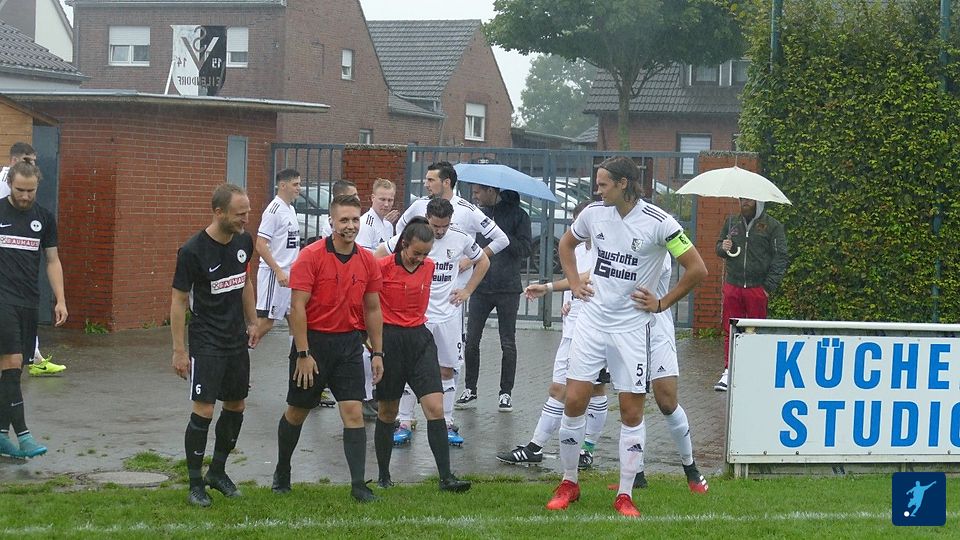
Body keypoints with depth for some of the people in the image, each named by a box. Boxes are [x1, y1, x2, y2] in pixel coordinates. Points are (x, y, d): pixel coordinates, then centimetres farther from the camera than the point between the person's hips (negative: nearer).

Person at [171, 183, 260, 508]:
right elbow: (179, 301, -12)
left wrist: (252, 322, 18)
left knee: (236, 407, 13)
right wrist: (179, 350, -12)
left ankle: (218, 472, 29)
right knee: (204, 411, -9)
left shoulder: (244, 241, 0)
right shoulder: (193, 251, -18)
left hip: (237, 340, 7)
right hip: (206, 343, -7)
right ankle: (196, 484, 2)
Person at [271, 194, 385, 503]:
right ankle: (282, 472, 31)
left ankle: (358, 484, -4)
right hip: (314, 341, -3)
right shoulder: (311, 256, -12)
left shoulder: (367, 261, 3)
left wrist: (377, 352, 8)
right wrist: (303, 354, -17)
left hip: (349, 343, 3)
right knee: (296, 412, 11)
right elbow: (297, 307, -14)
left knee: (353, 413, -6)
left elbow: (372, 309, 11)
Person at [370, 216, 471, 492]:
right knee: (387, 412, 6)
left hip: (420, 338, 4)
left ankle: (446, 477, -9)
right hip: (390, 339, -4)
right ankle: (383, 477, 20)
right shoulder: (383, 267, -10)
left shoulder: (429, 267, 5)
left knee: (435, 408, -7)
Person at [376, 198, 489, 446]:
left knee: (447, 369, 6)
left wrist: (467, 291, 9)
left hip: (448, 313, 2)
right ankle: (404, 423, 7)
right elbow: (379, 256, 1)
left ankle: (447, 423, 15)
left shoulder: (461, 238, -3)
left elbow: (483, 262, 16)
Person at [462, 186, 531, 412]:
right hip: (480, 287, 3)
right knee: (471, 341, 2)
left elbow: (525, 249, -10)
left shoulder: (517, 215, -3)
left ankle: (506, 393, 11)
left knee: (508, 344, 3)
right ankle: (470, 389, 14)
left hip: (507, 289, -3)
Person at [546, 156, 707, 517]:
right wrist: (574, 283, 12)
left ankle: (625, 494, 10)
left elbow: (697, 269, -9)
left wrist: (662, 304, -6)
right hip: (592, 320, 4)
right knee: (574, 402, -1)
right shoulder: (594, 213, 2)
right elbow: (566, 243, 23)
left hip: (632, 326, -3)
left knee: (631, 411, 0)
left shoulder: (658, 223, -13)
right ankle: (568, 484, 14)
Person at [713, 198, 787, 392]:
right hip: (732, 286, 3)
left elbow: (780, 258, -1)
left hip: (757, 288, -3)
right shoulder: (731, 222, 13)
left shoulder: (772, 226, 1)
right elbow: (719, 246, 26)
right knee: (730, 330, 3)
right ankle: (728, 372, 8)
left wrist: (769, 286, -9)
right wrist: (722, 248, 0)